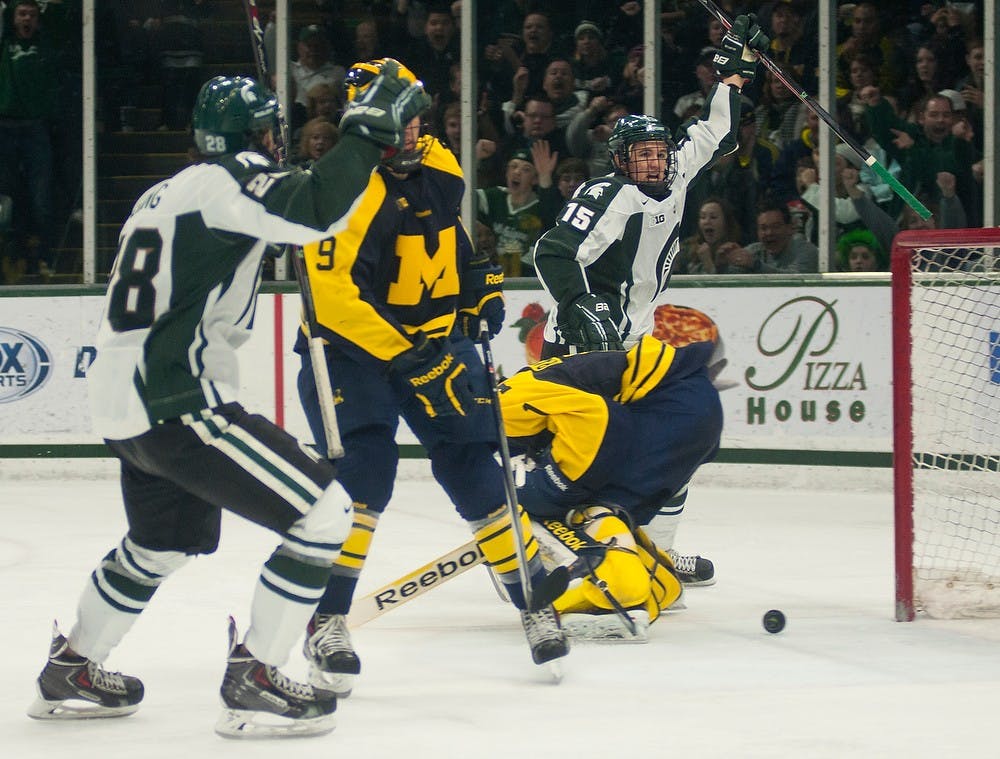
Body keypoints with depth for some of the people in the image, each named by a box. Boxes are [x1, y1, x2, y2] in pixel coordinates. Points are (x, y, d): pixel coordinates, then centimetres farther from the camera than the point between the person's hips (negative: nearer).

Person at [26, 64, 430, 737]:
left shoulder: (167, 194, 17)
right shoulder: (230, 182, -11)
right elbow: (318, 208, -27)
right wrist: (371, 128, -20)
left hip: (121, 400, 10)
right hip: (179, 405, -10)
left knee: (165, 542, 33)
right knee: (325, 511, -10)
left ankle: (71, 671, 44)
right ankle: (253, 682, -9)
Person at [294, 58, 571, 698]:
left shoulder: (439, 168, 1)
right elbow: (334, 295, -32)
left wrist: (479, 278, 13)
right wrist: (407, 357, -35)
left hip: (434, 338, 6)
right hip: (349, 346, -6)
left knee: (473, 465, 3)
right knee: (362, 473, -21)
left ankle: (536, 599, 16)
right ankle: (327, 621, -12)